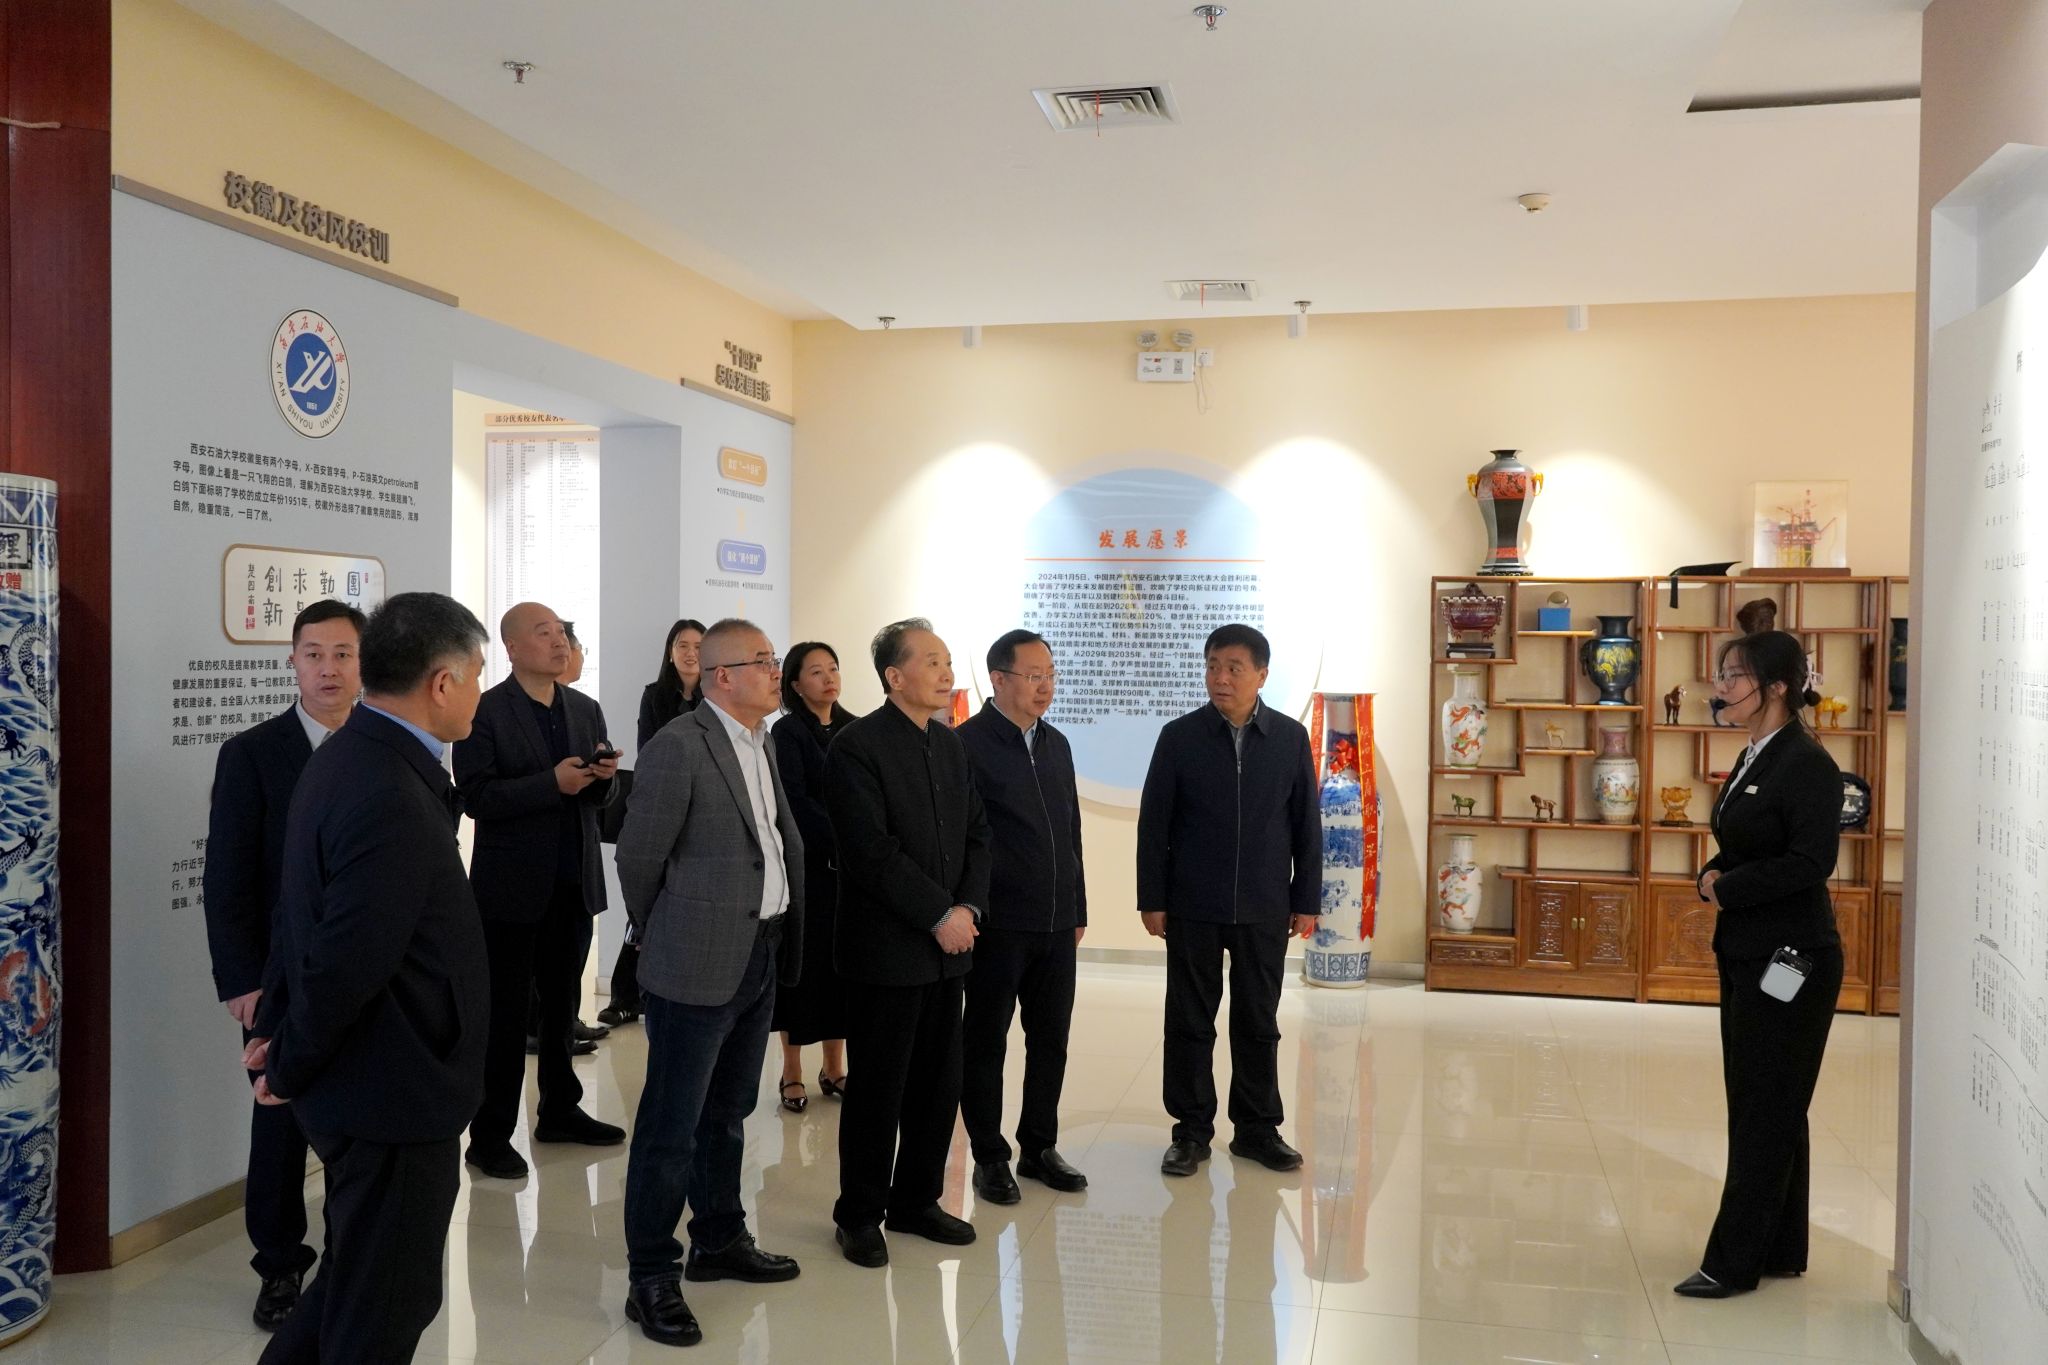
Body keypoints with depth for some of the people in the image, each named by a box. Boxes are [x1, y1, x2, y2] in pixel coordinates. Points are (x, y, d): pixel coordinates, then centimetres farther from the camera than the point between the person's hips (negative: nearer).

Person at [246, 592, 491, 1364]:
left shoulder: (351, 757, 6)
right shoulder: (392, 797, -27)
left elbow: (306, 913, 12)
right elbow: (347, 963, -26)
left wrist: (280, 1029, 13)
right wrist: (290, 1073, -11)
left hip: (371, 1081, 10)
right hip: (394, 1093, -10)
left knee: (361, 1286, 25)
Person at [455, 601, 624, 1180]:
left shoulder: (586, 710, 9)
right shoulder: (484, 713, -8)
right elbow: (477, 796, -16)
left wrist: (603, 777, -10)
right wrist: (552, 783, -24)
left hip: (573, 883, 6)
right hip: (511, 887, -5)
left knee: (562, 1004, 16)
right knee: (504, 1015, 3)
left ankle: (560, 1111, 30)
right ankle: (490, 1135, 12)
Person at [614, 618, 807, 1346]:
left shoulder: (762, 741, 10)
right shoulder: (679, 745, -16)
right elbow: (638, 856, -11)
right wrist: (665, 935, 4)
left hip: (761, 954, 8)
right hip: (699, 960, -8)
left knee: (727, 1112, 20)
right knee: (672, 1123, 1)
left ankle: (719, 1241, 33)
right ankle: (651, 1277, 12)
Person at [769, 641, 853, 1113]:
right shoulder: (788, 732, -4)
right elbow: (796, 801, -12)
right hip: (808, 864, -4)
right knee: (804, 962, 1)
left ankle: (834, 1069, 17)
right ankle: (792, 1073, 11)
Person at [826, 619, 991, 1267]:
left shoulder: (951, 745, 11)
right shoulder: (857, 746, -12)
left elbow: (977, 833, 12)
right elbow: (872, 851, -18)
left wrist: (970, 906, -4)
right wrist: (941, 914, -16)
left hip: (946, 945, 7)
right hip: (887, 946, -7)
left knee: (940, 1082, 11)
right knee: (879, 1086, 4)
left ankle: (915, 1200, 27)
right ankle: (859, 1213, 19)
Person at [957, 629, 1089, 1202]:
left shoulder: (1056, 744, 11)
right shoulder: (967, 744, -10)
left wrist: (1078, 910, 15)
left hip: (1057, 924, 6)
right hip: (998, 925, -6)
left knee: (1051, 1040, 13)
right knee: (985, 1042, 8)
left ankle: (1040, 1146, 28)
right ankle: (989, 1157, 20)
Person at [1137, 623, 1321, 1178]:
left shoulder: (1290, 737, 0)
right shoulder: (1180, 737, -4)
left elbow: (1307, 825, 4)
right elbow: (1154, 824, -1)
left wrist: (1306, 900, 2)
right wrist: (1151, 900, -3)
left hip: (1264, 908, 1)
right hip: (1192, 907, -1)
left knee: (1258, 1022, 10)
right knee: (1189, 1022, 7)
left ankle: (1257, 1128, 23)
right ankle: (1192, 1130, 19)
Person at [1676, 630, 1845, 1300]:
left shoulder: (1807, 764, -16)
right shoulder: (1752, 760, 13)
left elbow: (1812, 862, -23)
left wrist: (1729, 890, -14)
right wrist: (1713, 874, -2)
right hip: (1745, 954, 9)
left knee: (1766, 1108, -1)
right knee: (1757, 1102, 14)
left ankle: (1733, 1262, 7)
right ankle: (1779, 1250, 26)